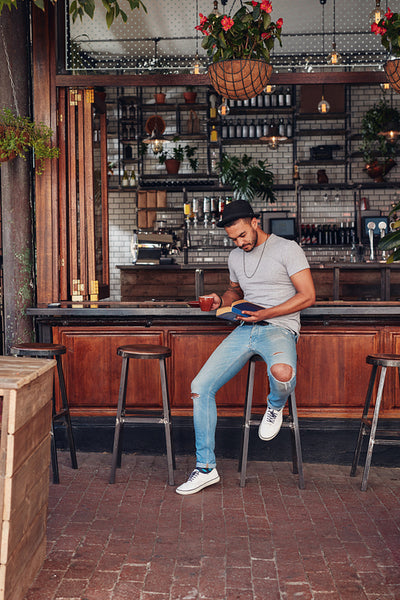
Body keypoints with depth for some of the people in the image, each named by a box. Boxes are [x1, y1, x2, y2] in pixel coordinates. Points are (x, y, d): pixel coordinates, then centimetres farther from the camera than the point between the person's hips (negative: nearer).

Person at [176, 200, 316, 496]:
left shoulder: (288, 249, -3)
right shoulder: (235, 257, 17)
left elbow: (307, 296, -8)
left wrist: (265, 313, -16)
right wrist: (221, 300, 10)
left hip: (280, 328, -5)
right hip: (245, 329, 6)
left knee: (282, 373, -41)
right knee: (200, 387, -8)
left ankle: (275, 406, -1)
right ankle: (206, 468, 4)